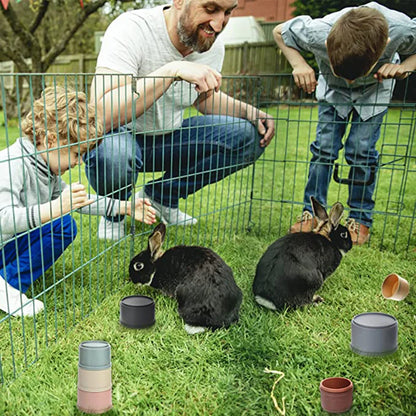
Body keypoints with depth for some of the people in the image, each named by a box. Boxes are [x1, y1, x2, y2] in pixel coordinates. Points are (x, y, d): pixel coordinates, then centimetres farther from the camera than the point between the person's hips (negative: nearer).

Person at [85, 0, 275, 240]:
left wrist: (250, 112, -5)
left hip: (168, 138, 6)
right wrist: (172, 70, -43)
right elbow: (101, 115, -37)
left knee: (249, 137, -10)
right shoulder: (131, 29, -25)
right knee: (111, 153, -41)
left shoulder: (214, 45, -6)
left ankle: (161, 195, 3)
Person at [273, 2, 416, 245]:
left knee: (361, 149, -9)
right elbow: (279, 32, -19)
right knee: (324, 146, -7)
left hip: (375, 90, 0)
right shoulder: (318, 33, -39)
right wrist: (299, 64, -33)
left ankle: (361, 218, 6)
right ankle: (312, 212, 5)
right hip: (333, 89, 1)